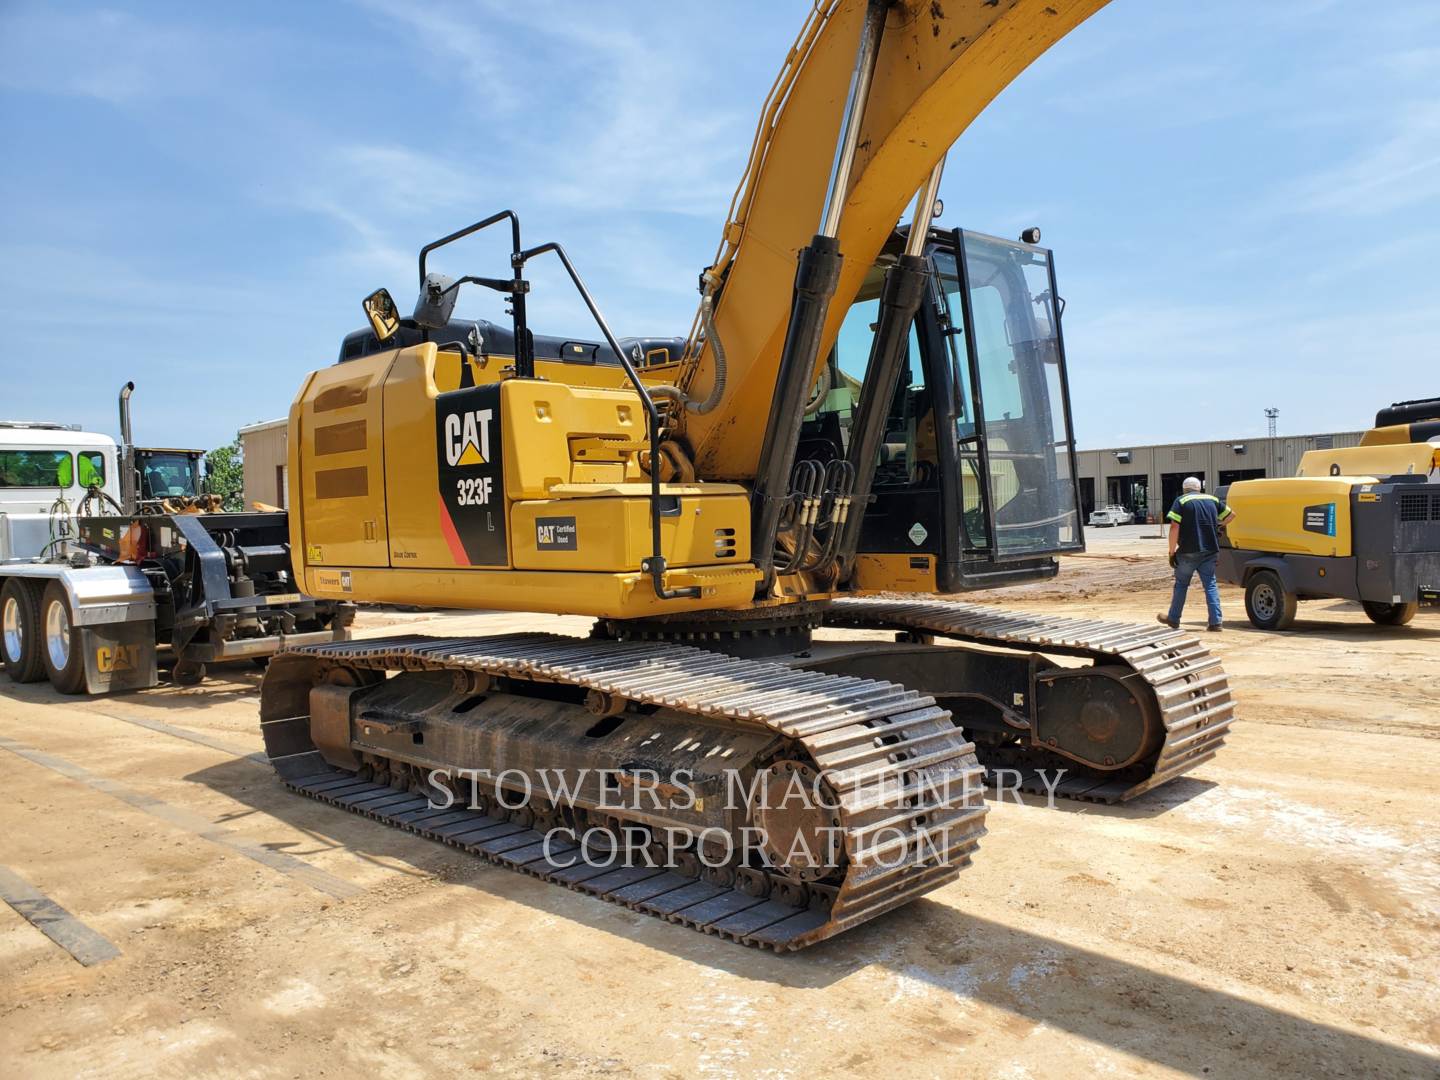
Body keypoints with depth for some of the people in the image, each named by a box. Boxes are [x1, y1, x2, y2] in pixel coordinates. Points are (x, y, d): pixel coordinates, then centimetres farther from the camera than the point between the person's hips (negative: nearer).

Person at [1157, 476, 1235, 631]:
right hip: (1210, 551, 3)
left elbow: (1174, 527, -12)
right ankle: (1215, 621, 0)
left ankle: (1173, 619, 18)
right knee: (1210, 584, 7)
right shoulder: (1212, 500, 12)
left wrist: (1172, 552, -8)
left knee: (1181, 584, 10)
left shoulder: (1181, 501, -2)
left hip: (1188, 551, -3)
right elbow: (1231, 514, 20)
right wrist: (1220, 526, 31)